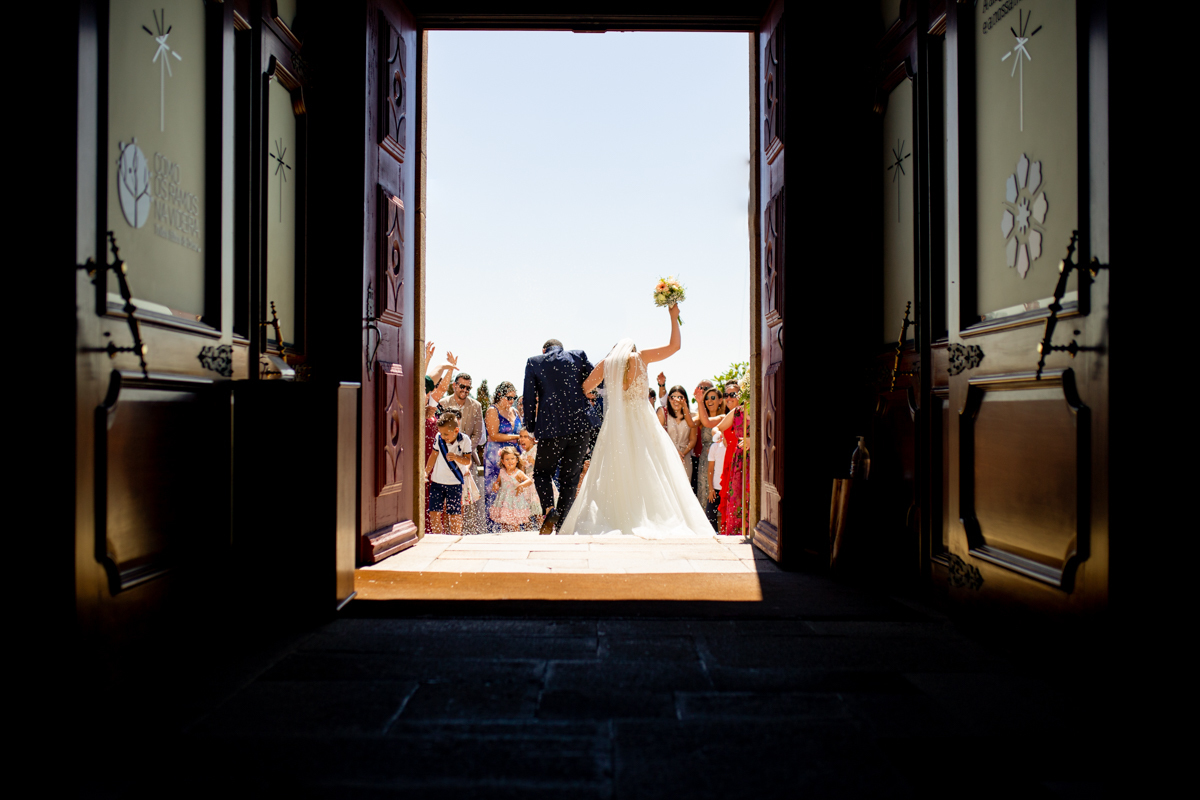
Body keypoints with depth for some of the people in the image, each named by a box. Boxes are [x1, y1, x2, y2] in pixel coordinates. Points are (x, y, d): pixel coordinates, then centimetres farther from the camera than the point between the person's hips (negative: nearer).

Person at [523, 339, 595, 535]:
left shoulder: (534, 362, 7)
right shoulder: (578, 356, 9)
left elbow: (529, 399, 4)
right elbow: (599, 381, 4)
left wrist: (531, 428, 11)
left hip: (551, 429, -1)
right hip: (580, 427, 2)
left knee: (542, 472, 16)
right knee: (569, 478, 11)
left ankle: (550, 509, -10)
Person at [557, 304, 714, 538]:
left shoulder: (607, 363, 8)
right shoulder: (640, 357, 4)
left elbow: (585, 387, 13)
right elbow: (674, 346, 8)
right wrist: (674, 318, 15)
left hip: (616, 424, 2)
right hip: (641, 422, -2)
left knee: (615, 471, 5)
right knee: (649, 470, 2)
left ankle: (611, 519, 0)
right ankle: (655, 516, -4)